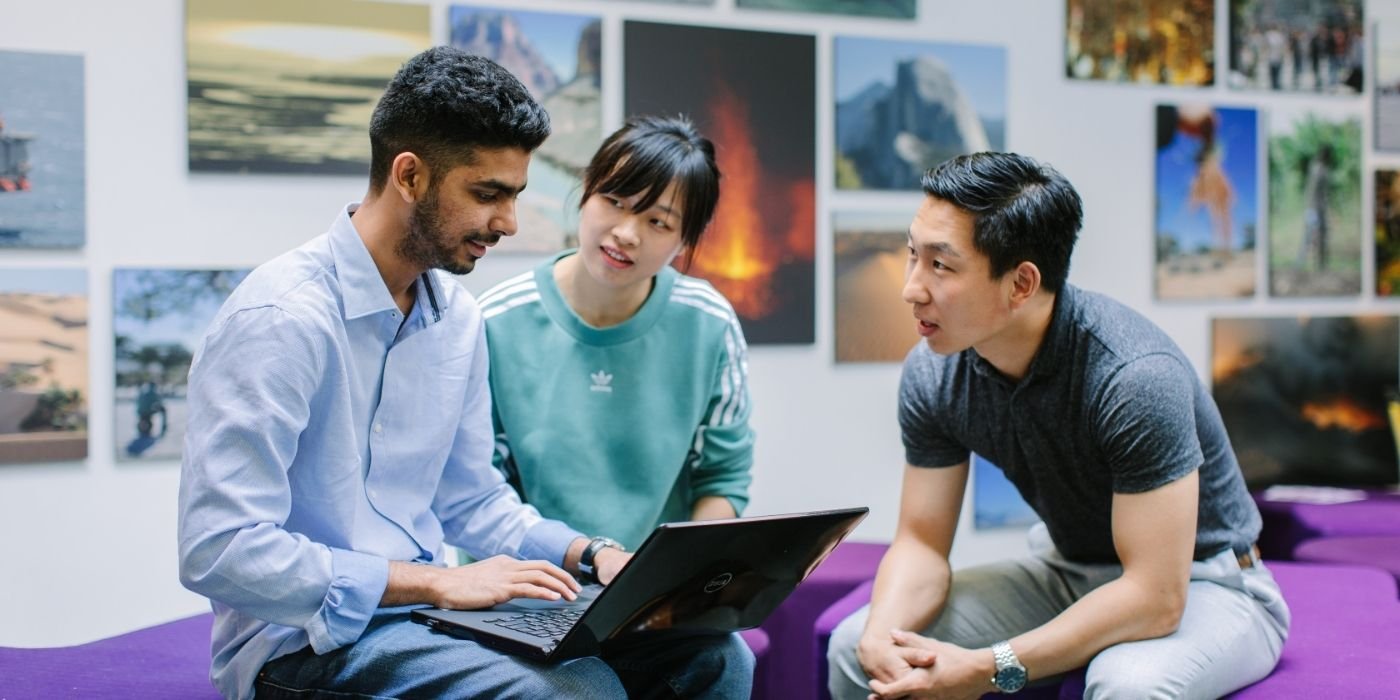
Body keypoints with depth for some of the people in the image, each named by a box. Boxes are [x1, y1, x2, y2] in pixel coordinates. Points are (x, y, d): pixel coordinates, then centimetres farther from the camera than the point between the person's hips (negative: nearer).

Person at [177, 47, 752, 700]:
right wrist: (436, 581, -22)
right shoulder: (279, 319, -19)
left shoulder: (457, 316, 8)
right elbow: (220, 551, -24)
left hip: (423, 611, 8)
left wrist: (589, 552, 0)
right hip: (307, 640, -8)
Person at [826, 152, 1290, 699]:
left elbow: (1156, 598, -31)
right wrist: (881, 636, -26)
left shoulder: (1135, 377, -31)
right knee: (855, 647, -11)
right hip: (1067, 574, 5)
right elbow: (921, 542, -5)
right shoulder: (932, 374, -12)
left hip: (1197, 582, -5)